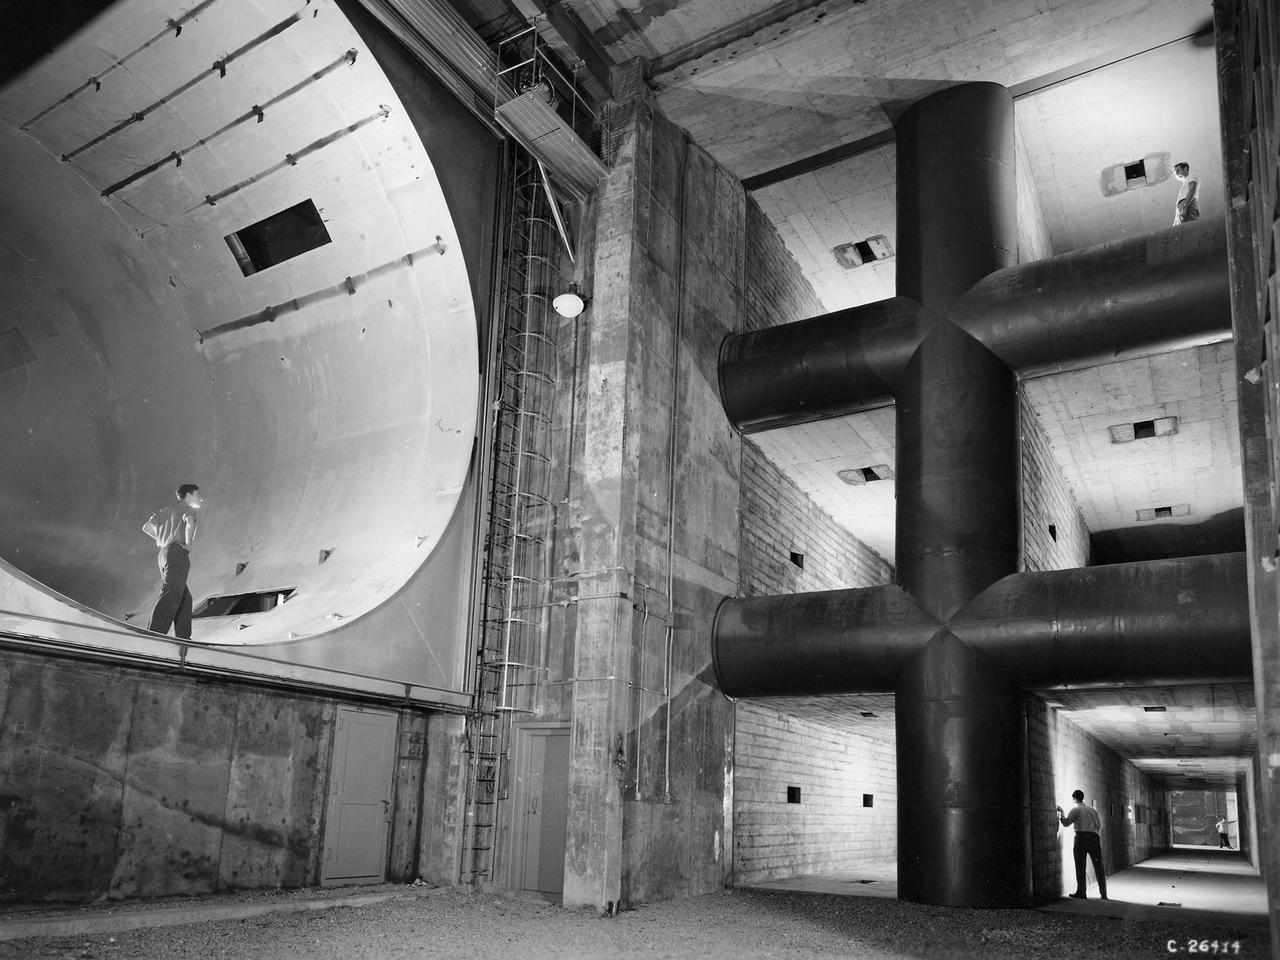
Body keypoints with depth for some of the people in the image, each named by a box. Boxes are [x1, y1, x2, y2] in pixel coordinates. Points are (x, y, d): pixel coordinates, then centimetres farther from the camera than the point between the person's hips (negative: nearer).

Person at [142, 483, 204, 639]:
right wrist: (188, 543, -11)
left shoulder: (166, 510, 25)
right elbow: (190, 523, -23)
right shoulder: (187, 509, 1)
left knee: (185, 598, 13)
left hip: (164, 554, 9)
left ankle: (183, 637, 11)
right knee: (171, 596, -18)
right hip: (178, 552, -9)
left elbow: (147, 527, 25)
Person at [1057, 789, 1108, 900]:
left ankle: (1081, 893, 4)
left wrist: (1061, 813, 5)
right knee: (1098, 866, 7)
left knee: (1080, 866, 2)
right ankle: (1103, 893, 6)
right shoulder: (1093, 810, 18)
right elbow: (1100, 826, 15)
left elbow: (1066, 823, -7)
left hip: (1081, 837, -4)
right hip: (1094, 838, 4)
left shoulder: (1075, 810, 2)